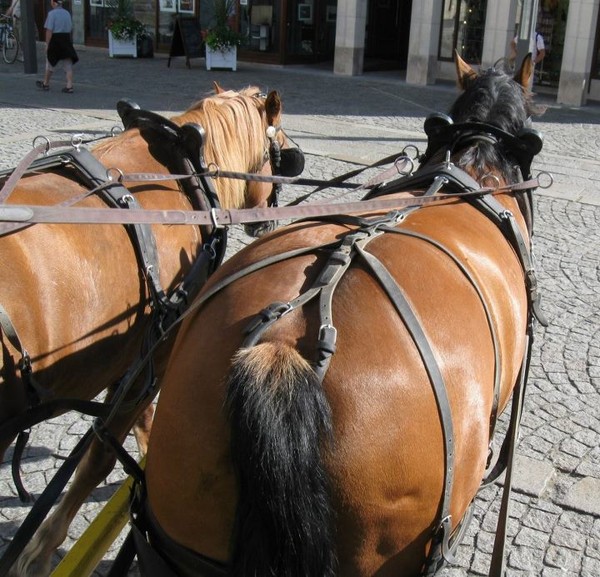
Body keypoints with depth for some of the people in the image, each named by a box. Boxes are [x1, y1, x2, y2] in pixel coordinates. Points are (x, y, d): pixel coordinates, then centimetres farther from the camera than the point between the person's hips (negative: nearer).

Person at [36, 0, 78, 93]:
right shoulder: (67, 13, 8)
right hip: (67, 40, 5)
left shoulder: (52, 13, -12)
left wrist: (47, 44, -11)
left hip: (55, 40, -5)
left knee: (50, 64, 10)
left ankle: (46, 84, 25)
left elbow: (49, 30, -16)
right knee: (68, 65, 1)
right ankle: (69, 86, -6)